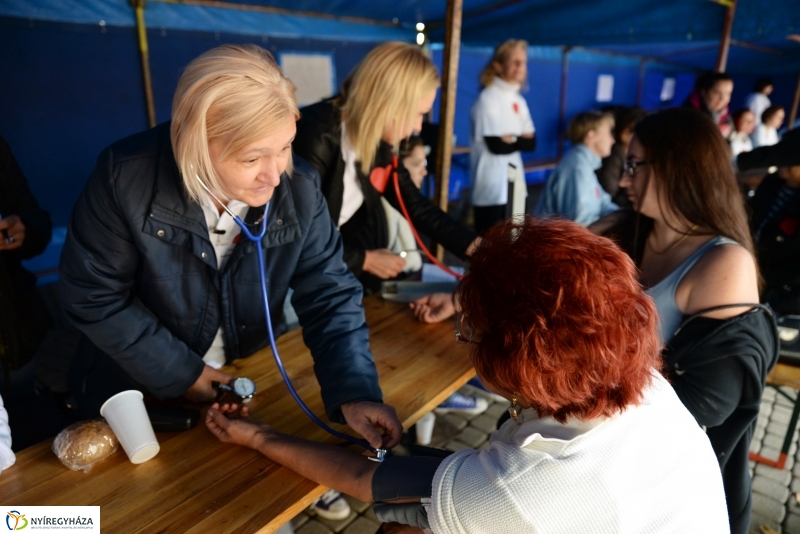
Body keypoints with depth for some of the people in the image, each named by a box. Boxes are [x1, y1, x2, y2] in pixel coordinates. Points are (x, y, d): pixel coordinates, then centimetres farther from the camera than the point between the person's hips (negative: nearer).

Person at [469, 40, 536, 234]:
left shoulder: (519, 100, 12)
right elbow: (496, 145, -18)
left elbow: (531, 142, 7)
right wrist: (519, 140, -1)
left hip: (513, 181, 8)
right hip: (493, 183, -8)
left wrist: (511, 140, -9)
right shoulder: (487, 98, -11)